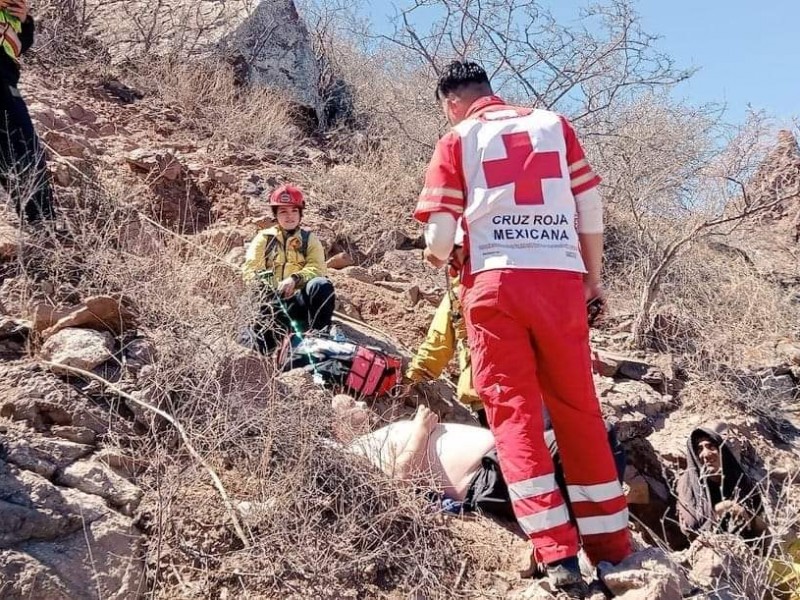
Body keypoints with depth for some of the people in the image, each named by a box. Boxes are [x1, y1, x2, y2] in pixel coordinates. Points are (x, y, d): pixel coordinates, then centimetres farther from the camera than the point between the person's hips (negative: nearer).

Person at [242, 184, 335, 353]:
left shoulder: (310, 239, 17)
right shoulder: (264, 238, 15)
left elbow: (317, 268, -1)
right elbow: (250, 269, 2)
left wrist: (295, 279, -21)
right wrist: (262, 286, -22)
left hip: (299, 300, 2)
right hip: (271, 300, -2)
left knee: (322, 284, -32)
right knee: (262, 345, -29)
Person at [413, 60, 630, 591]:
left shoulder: (457, 140, 8)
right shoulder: (554, 123, 15)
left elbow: (440, 232, 0)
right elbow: (590, 206, 10)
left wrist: (438, 257, 23)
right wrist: (594, 276, 19)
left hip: (495, 281, -2)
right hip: (561, 279, 3)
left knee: (514, 411, 1)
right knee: (579, 410, 11)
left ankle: (559, 554, -5)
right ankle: (614, 548, 17)